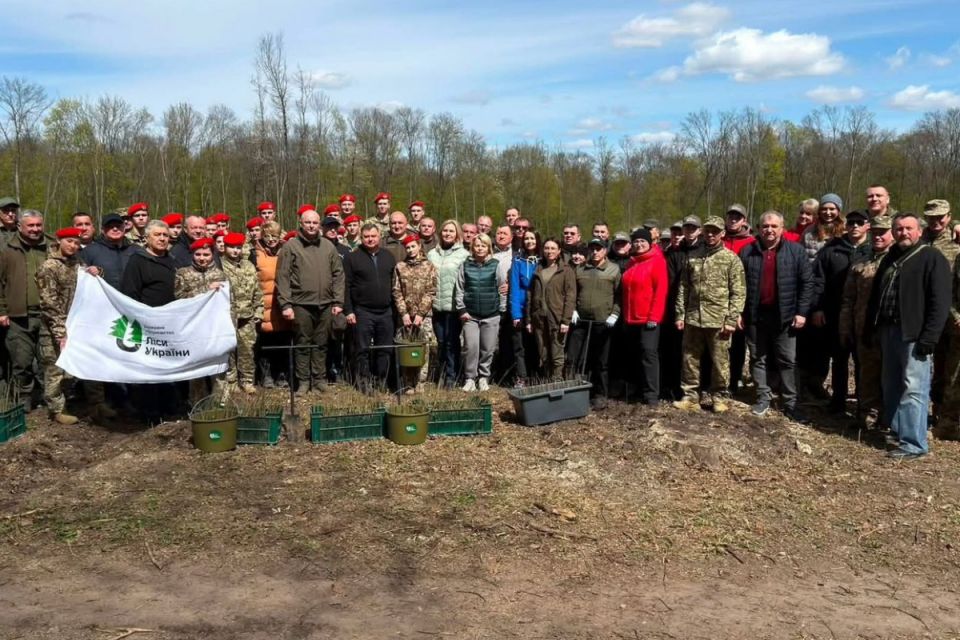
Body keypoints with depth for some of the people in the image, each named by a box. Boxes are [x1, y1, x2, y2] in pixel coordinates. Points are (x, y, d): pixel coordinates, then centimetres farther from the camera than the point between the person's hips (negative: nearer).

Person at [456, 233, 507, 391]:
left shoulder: (495, 265, 3)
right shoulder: (466, 265, 5)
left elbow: (502, 289, 5)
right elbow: (459, 289, 5)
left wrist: (501, 309, 2)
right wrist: (461, 310, 0)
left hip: (491, 315, 0)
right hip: (470, 315, 0)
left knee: (488, 349, 4)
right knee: (471, 347, -7)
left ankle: (484, 378, 20)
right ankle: (470, 378, 6)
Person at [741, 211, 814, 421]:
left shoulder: (796, 251, -1)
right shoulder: (747, 252, 2)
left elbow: (807, 282, -1)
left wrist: (802, 312, -7)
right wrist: (738, 312, -1)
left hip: (784, 316, -1)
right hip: (755, 316, 2)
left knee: (787, 361, 4)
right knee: (758, 359, 10)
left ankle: (790, 403, 13)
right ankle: (763, 398, 22)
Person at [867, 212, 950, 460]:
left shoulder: (932, 258, -5)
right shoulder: (889, 258, 17)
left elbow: (940, 302, -12)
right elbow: (875, 295, 22)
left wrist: (929, 337, -18)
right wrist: (871, 327, 16)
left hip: (914, 334, -7)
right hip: (888, 331, 7)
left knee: (914, 389, -8)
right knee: (891, 386, 13)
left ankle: (913, 444, -5)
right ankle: (896, 431, 25)